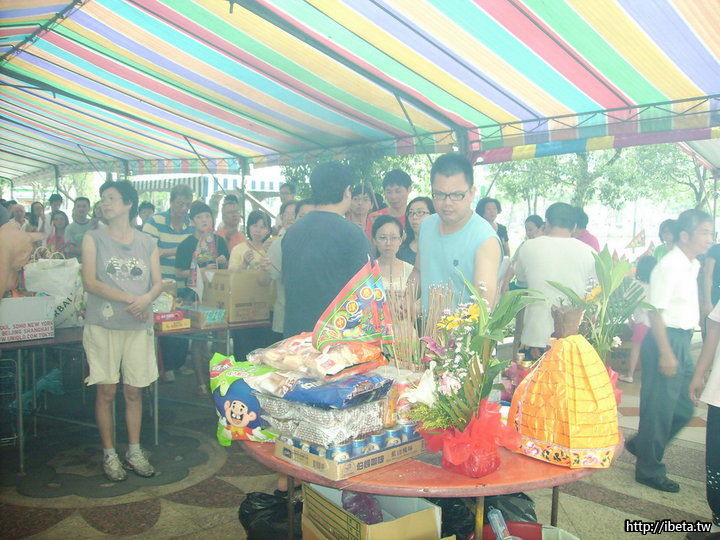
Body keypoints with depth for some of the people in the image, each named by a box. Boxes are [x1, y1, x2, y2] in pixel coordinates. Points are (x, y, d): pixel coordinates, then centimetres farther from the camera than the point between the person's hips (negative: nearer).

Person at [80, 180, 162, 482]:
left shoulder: (147, 243, 9)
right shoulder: (93, 239, 3)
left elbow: (158, 283, 6)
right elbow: (90, 282, -7)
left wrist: (146, 298, -17)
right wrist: (129, 299, -16)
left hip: (139, 326, 2)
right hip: (103, 325, -2)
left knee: (134, 391, 7)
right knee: (106, 391, 3)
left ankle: (134, 452, 21)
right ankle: (109, 454, 17)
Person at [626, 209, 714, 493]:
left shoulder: (692, 266, 13)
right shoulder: (669, 266, -16)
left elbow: (687, 309, 15)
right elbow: (656, 312, -19)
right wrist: (665, 353, -21)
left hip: (682, 341, 9)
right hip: (665, 340, -9)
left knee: (684, 407, 17)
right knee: (659, 408, 1)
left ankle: (641, 445, 34)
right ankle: (649, 470, 16)